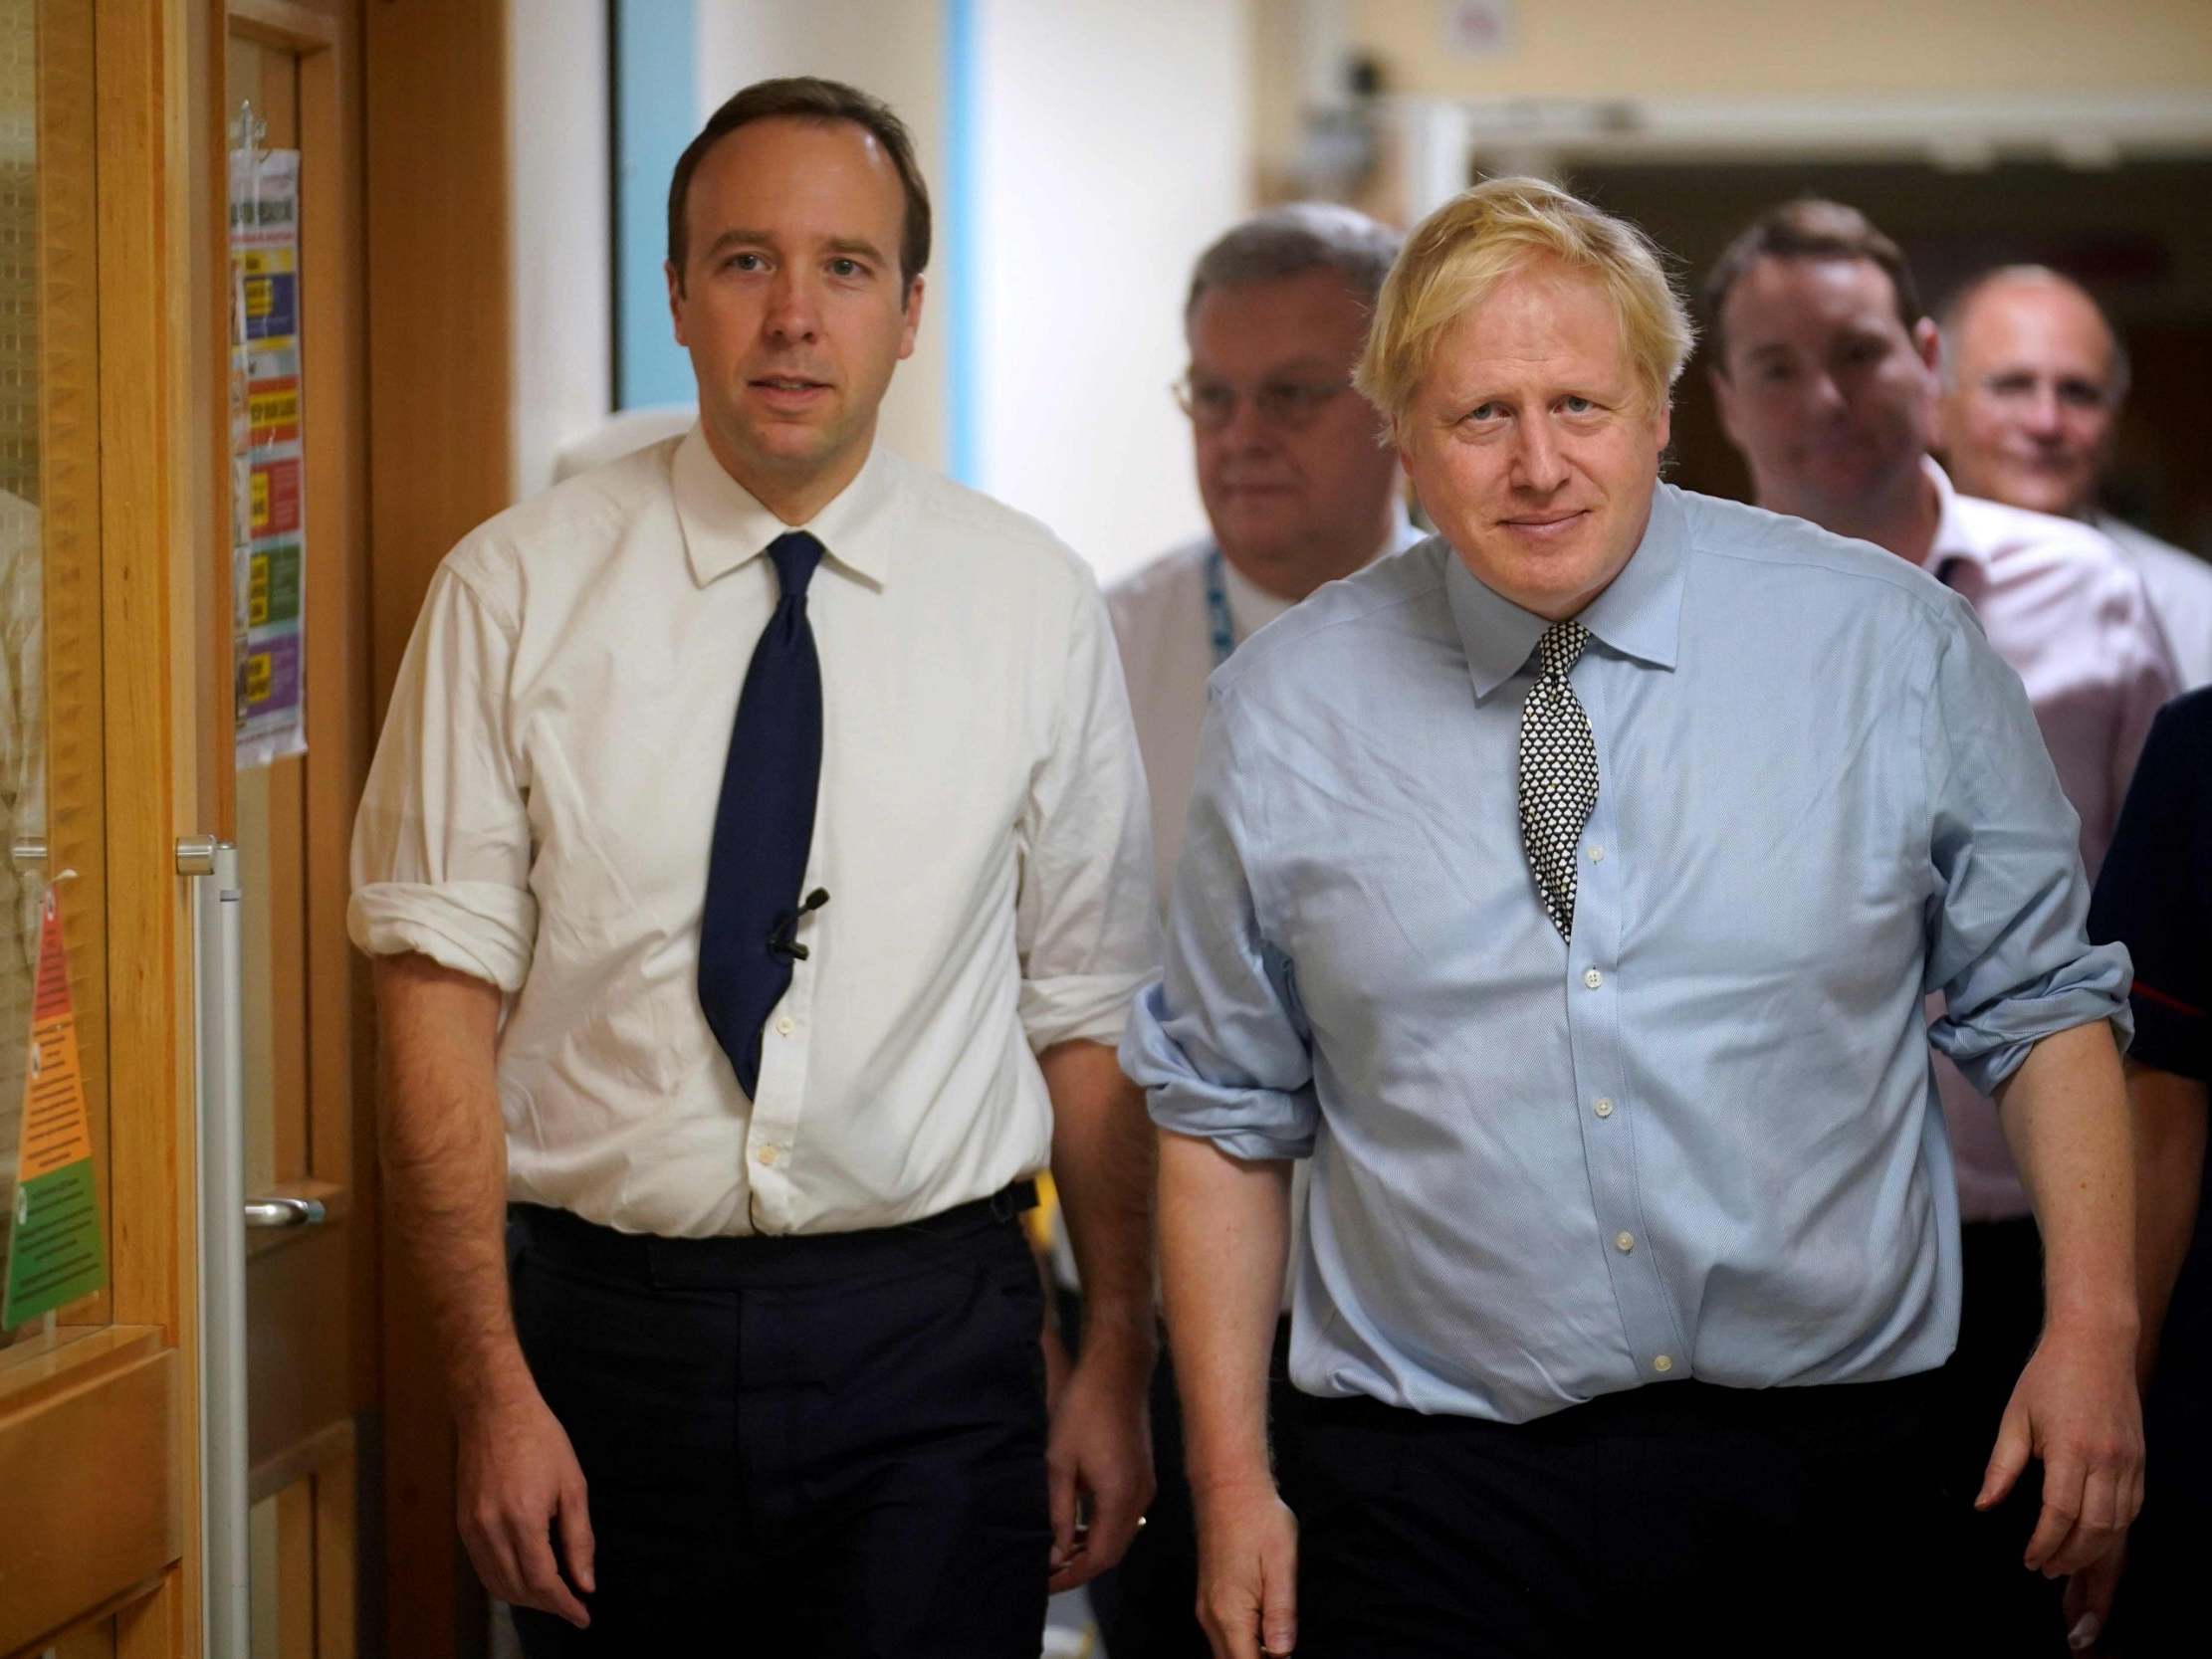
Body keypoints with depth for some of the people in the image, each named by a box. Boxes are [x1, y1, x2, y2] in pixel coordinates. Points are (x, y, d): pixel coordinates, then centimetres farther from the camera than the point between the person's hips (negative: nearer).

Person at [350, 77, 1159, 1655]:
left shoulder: (1034, 605, 2)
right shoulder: (516, 591, -2)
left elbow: (1089, 1015, 5)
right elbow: (441, 992, -4)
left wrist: (1119, 1365, 4)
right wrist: (493, 1386, -9)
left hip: (932, 1338, 0)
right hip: (607, 1328, 0)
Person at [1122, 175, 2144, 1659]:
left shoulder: (1891, 645, -1)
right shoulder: (1289, 706, 1)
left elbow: (2039, 1002, 5)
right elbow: (1224, 1111, 6)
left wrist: (2095, 1328, -7)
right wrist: (1232, 1480, 1)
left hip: (1821, 1478, 0)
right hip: (1430, 1498, 0)